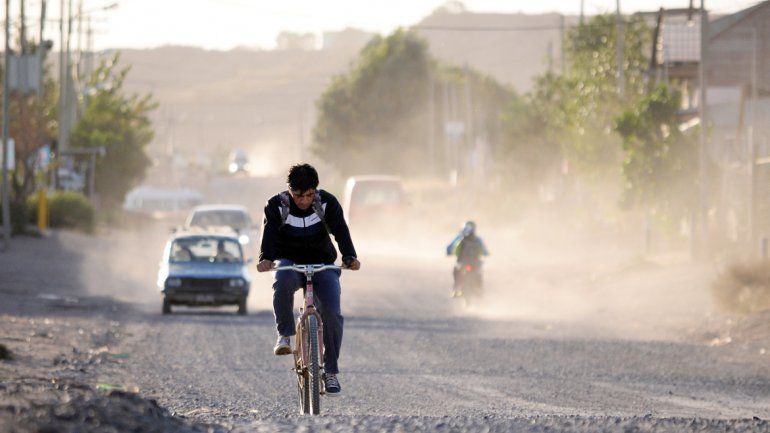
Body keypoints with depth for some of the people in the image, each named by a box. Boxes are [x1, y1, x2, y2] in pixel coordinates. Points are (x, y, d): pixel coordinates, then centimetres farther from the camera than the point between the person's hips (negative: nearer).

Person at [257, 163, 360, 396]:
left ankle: (331, 371, -6)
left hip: (322, 263, 1)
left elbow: (340, 231, -21)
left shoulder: (327, 203, -9)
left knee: (332, 312, -18)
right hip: (289, 262, -1)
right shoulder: (277, 205, -11)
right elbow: (269, 233, -25)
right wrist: (266, 259, -46)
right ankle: (285, 335, -23)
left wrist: (349, 257, -40)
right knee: (283, 281, -38)